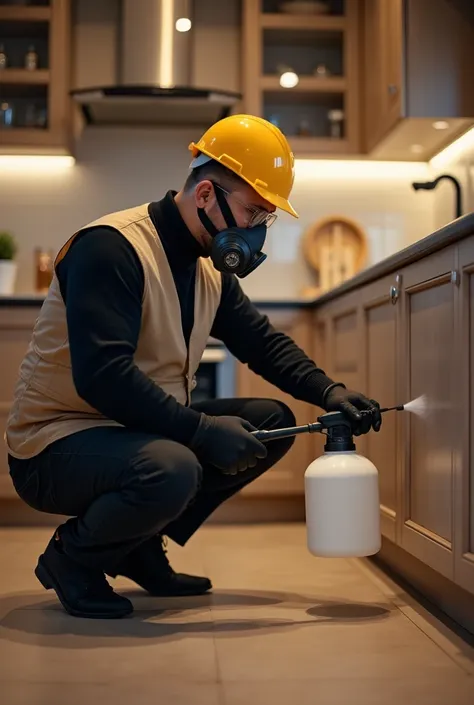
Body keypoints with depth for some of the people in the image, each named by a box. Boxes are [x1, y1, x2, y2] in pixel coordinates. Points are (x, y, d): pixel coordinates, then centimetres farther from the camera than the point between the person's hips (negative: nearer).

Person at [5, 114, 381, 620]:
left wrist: (328, 393, -4)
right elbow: (101, 376, -30)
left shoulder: (210, 269, 7)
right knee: (171, 470, -37)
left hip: (146, 430, 9)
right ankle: (71, 557, -4)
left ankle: (141, 548, 7)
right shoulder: (110, 247, -21)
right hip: (58, 441, -9)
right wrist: (203, 430, -31)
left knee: (273, 421, 0)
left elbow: (265, 344, 13)